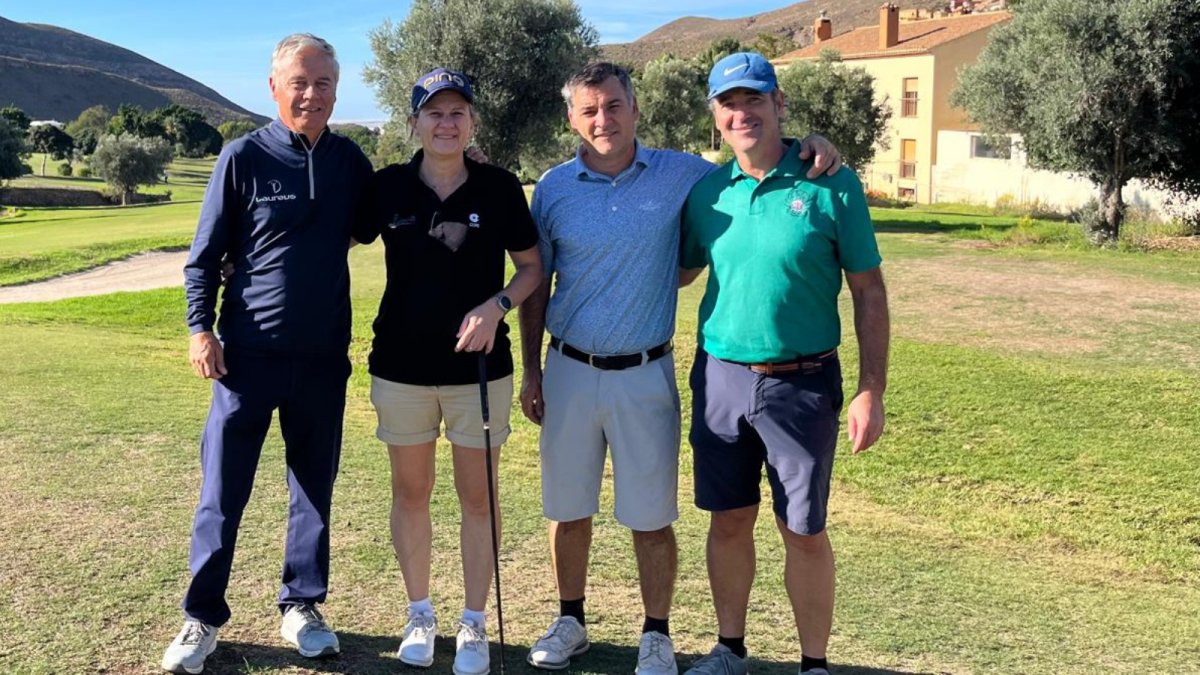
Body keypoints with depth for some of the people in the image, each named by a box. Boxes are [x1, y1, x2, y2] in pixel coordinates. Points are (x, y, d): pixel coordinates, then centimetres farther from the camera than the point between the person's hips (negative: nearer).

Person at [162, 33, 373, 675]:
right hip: (248, 352, -3)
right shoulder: (244, 157, -5)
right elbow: (205, 254, 0)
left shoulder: (349, 160, 4)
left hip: (323, 357, 3)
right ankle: (202, 617, 18)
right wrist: (200, 327, -10)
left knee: (314, 487, 11)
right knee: (222, 490, 4)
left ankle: (302, 607, 26)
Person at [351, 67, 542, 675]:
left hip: (480, 367, -1)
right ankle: (419, 615, 28)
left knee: (477, 497, 7)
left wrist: (496, 306, -14)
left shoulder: (500, 188, -4)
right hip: (402, 366, 1)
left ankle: (474, 625, 21)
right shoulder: (388, 186, -1)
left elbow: (532, 266, 3)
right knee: (410, 493, 11)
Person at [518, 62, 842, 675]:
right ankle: (570, 621, 32)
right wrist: (530, 373, 6)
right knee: (568, 509, 13)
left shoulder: (679, 175, -3)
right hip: (569, 371, 2)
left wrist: (809, 148, -12)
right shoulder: (554, 188, 0)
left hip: (645, 374, -1)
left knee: (651, 516, 7)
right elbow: (535, 285, 7)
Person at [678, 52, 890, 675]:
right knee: (728, 522, 13)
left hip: (802, 384, -3)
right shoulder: (706, 191, 3)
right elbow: (680, 270, 18)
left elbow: (868, 291, -5)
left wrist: (871, 391, -9)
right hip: (720, 377, 3)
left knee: (804, 531, 7)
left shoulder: (831, 186, -7)